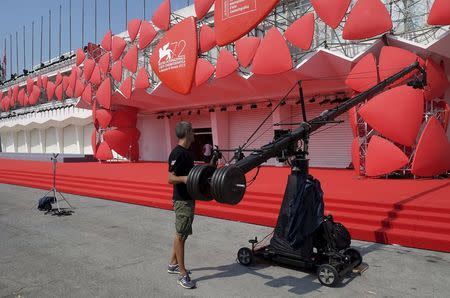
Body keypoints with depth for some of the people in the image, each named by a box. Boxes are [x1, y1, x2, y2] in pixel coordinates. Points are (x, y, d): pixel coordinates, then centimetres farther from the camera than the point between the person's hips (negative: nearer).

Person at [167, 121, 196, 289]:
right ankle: (182, 274, 4)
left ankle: (173, 264, 30)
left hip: (188, 198, 10)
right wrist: (183, 179, -41)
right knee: (181, 235, -3)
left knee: (181, 234, 17)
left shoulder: (187, 152, 12)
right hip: (182, 200, -10)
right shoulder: (177, 153, -18)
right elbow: (171, 178, -23)